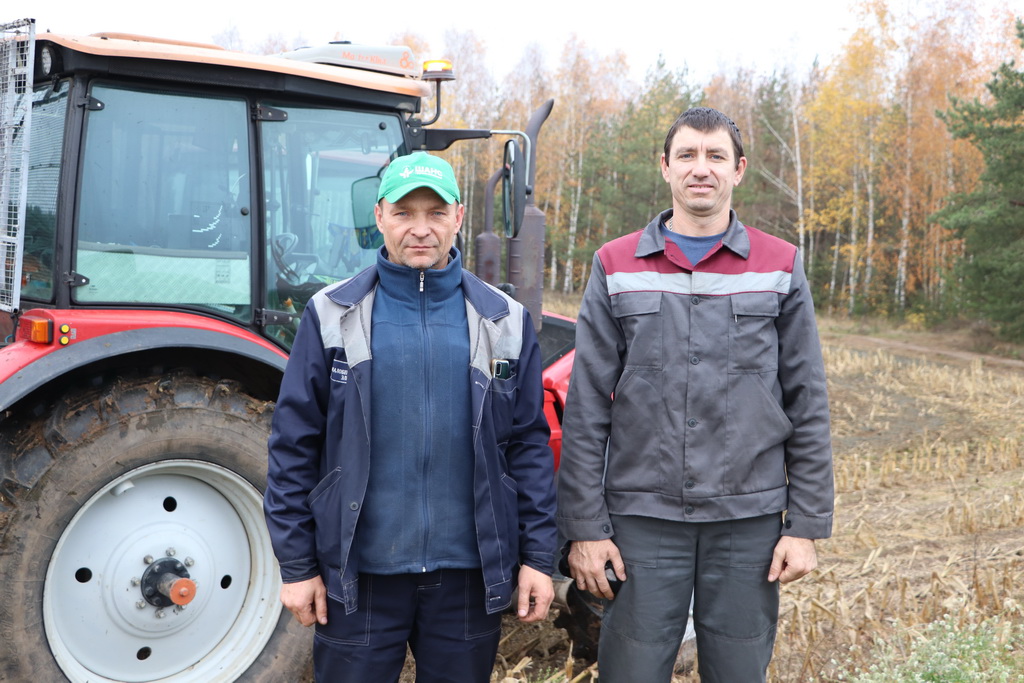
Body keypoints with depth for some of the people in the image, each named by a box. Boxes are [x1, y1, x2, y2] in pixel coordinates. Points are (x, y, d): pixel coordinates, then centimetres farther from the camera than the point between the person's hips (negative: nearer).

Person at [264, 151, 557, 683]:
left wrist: (538, 556, 0)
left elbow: (529, 444, 4)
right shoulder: (333, 315, -2)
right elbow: (294, 444, -1)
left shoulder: (503, 320, 3)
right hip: (358, 575, -1)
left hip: (468, 573, 2)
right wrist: (296, 564, -3)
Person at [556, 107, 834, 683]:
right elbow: (586, 411, 2)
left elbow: (808, 407, 5)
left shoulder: (780, 267, 5)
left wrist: (807, 525, 0)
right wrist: (585, 526, -3)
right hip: (642, 521, 0)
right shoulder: (617, 267, 4)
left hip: (750, 524, 1)